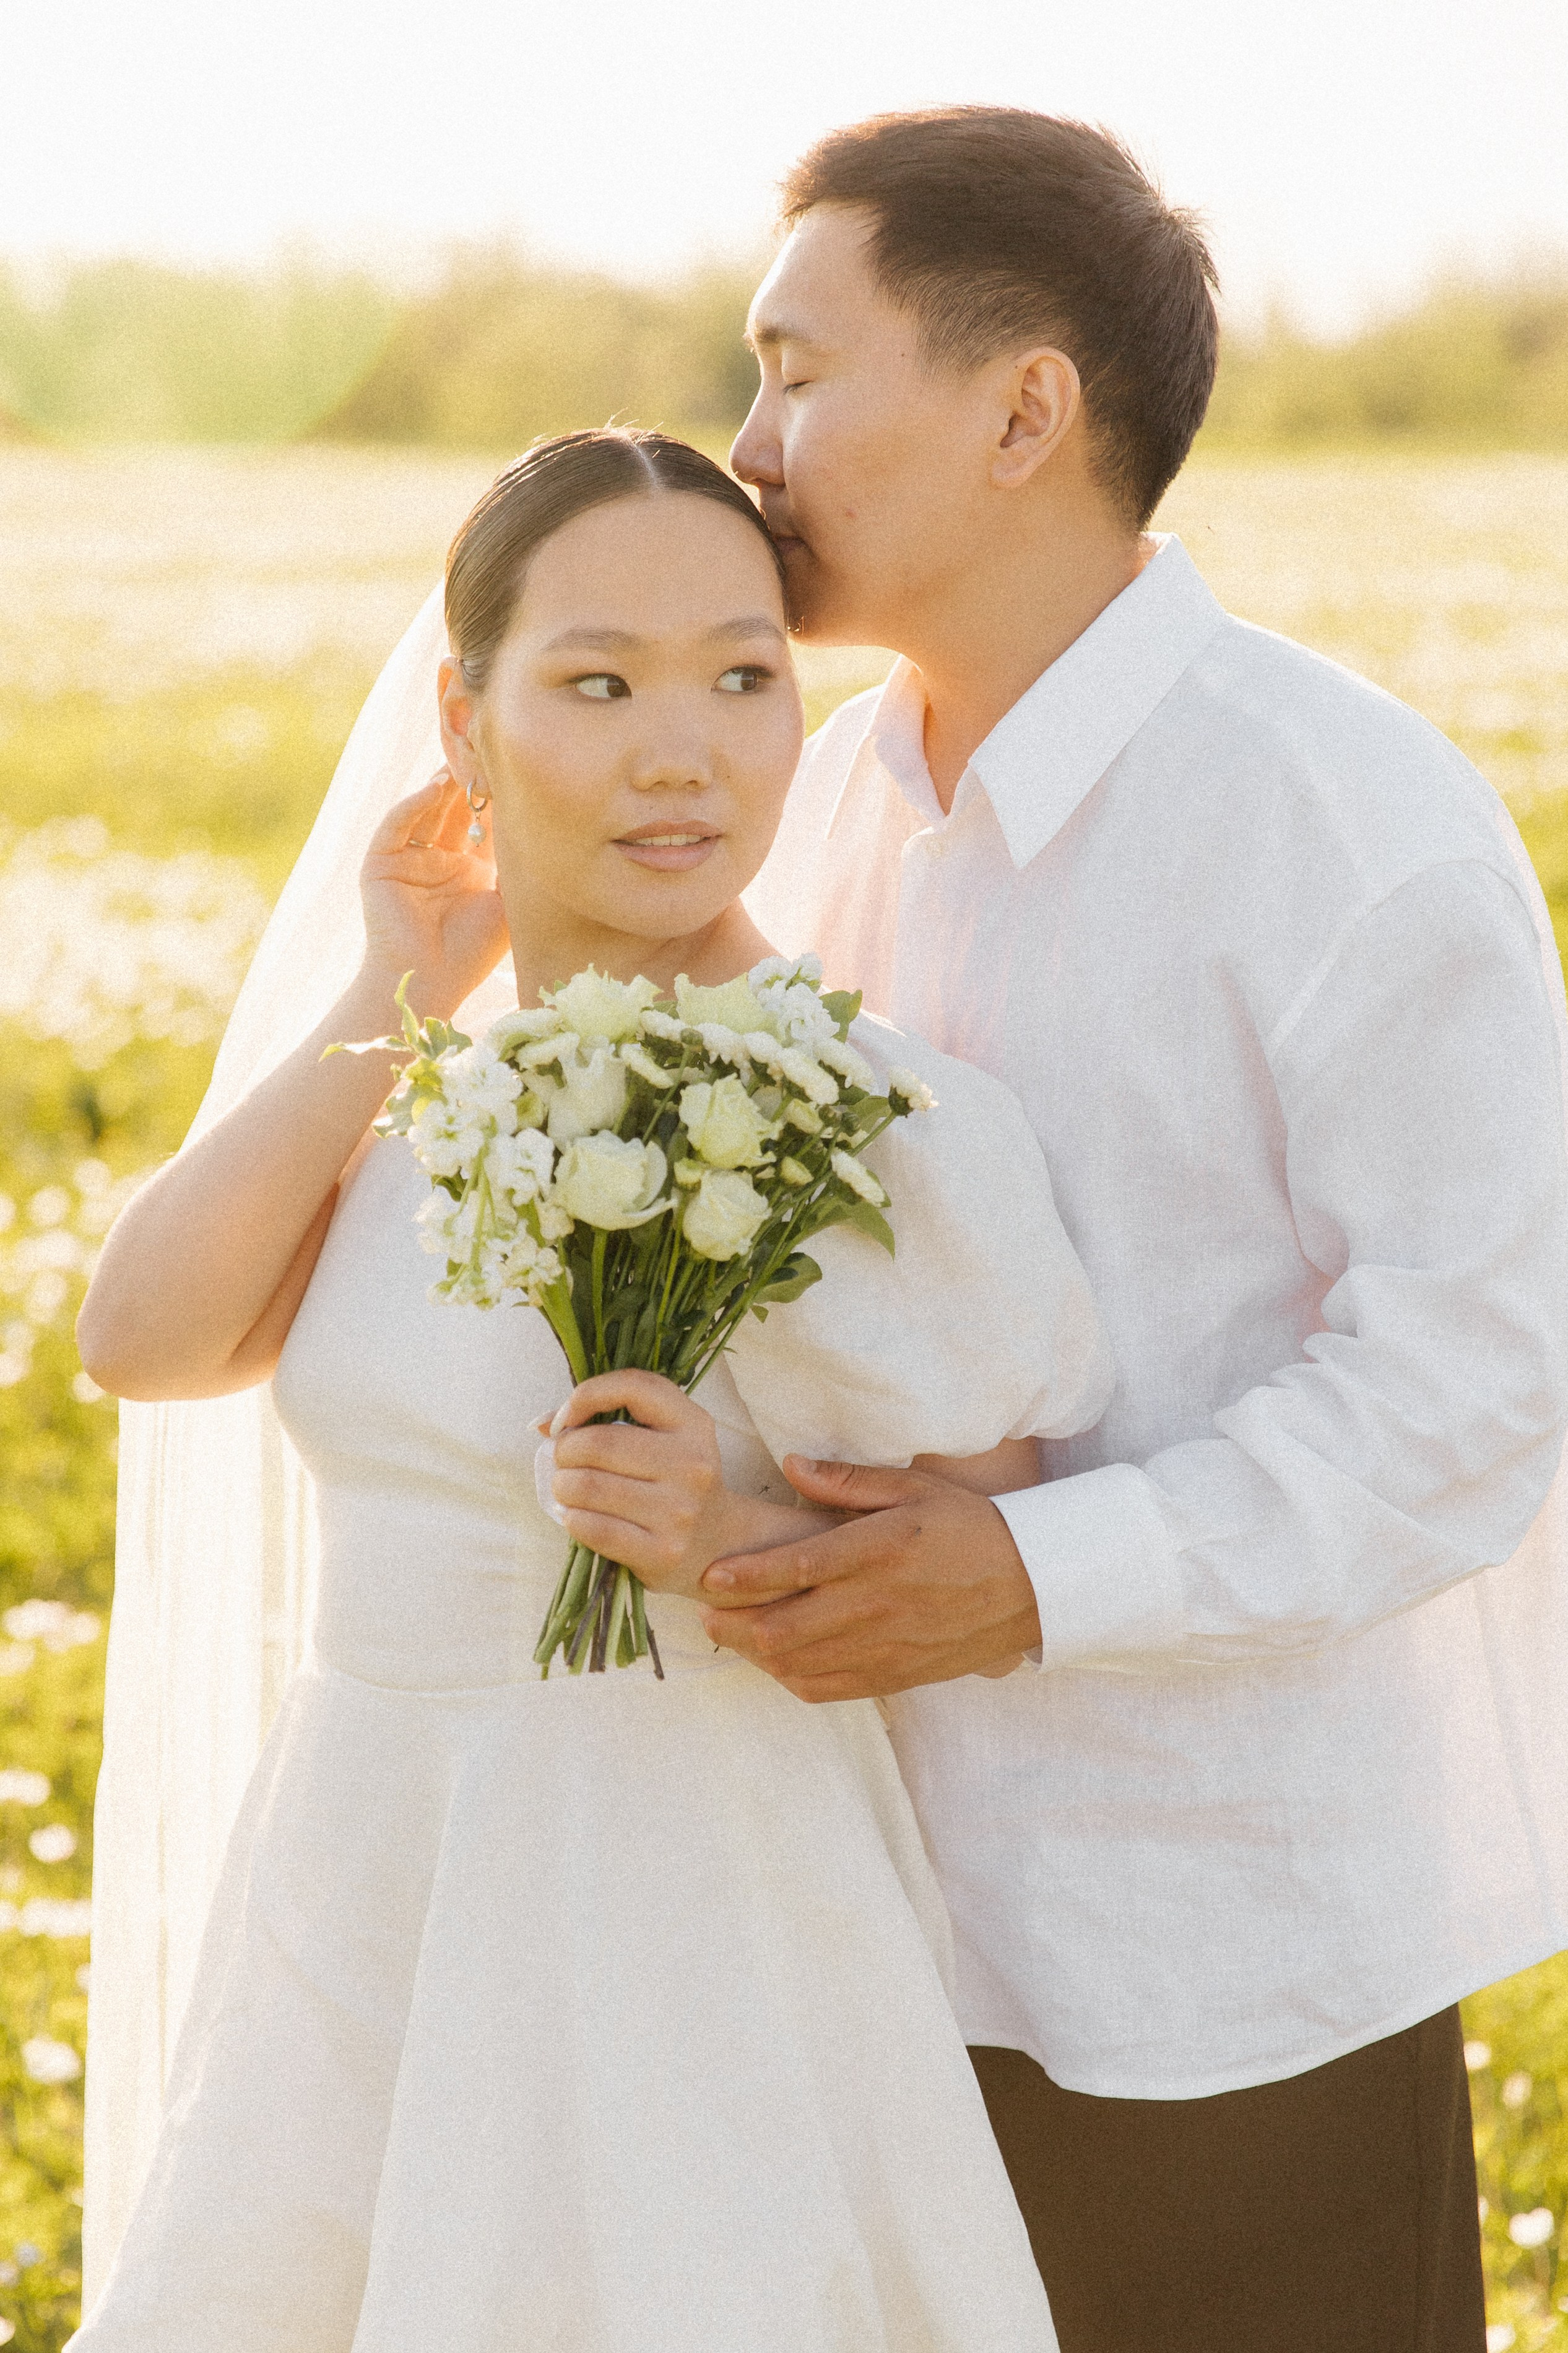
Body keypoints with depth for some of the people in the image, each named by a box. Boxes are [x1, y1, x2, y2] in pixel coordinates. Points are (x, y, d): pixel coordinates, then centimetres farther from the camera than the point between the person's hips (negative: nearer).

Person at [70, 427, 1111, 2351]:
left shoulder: (889, 1132, -13)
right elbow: (139, 1337, -8)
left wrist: (750, 1543, -24)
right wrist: (386, 997, -9)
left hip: (698, 1954, -5)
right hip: (369, 1935, 6)